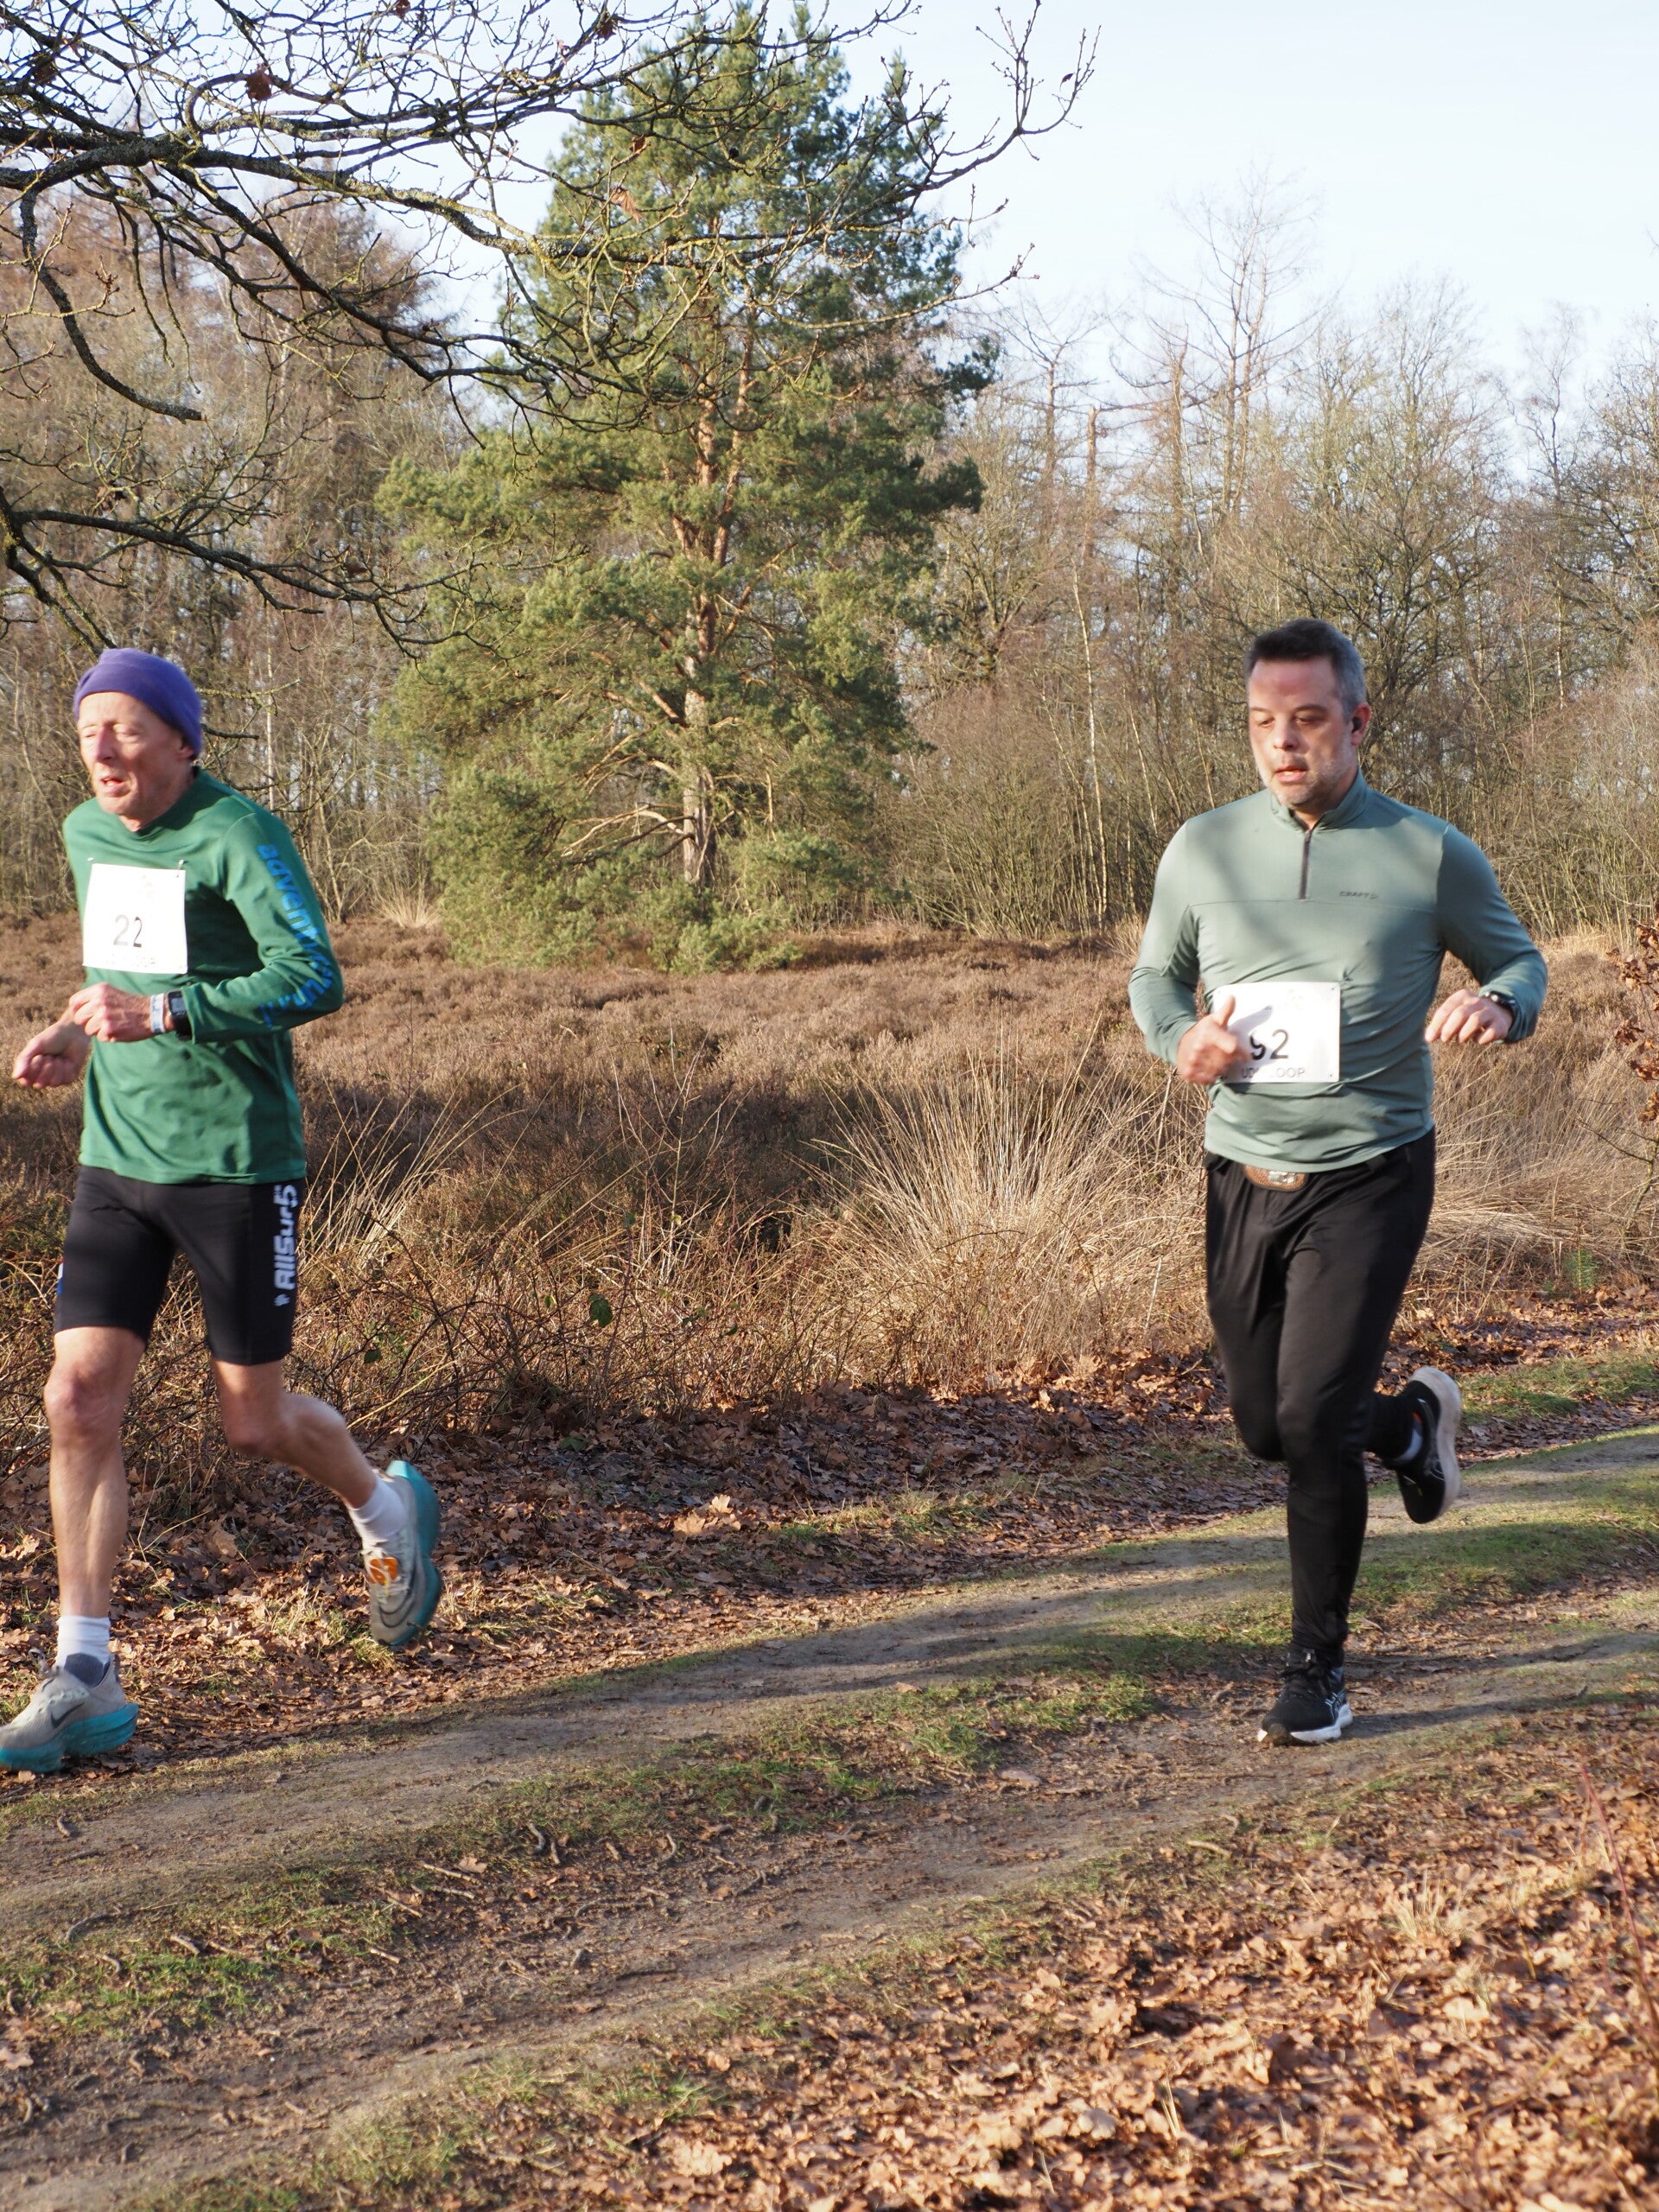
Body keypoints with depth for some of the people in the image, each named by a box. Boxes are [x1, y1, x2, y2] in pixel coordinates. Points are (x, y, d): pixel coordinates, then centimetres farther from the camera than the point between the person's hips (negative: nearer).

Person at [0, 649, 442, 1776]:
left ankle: (388, 1510, 38)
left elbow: (314, 977, -27)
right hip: (118, 1164, 6)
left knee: (256, 1423, 4)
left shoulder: (239, 835, -14)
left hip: (240, 1164, -6)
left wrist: (162, 1013, -33)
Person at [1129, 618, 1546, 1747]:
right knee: (1266, 1425, 12)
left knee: (1314, 1422, -12)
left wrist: (1499, 1005, -18)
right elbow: (1155, 976, 13)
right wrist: (1182, 1038, -10)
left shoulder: (1432, 855, -7)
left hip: (1370, 1176, -4)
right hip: (1244, 1177, 4)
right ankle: (1413, 1421, 46)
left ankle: (1319, 1669, 7)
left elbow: (1521, 959, 6)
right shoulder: (1203, 848, 0)